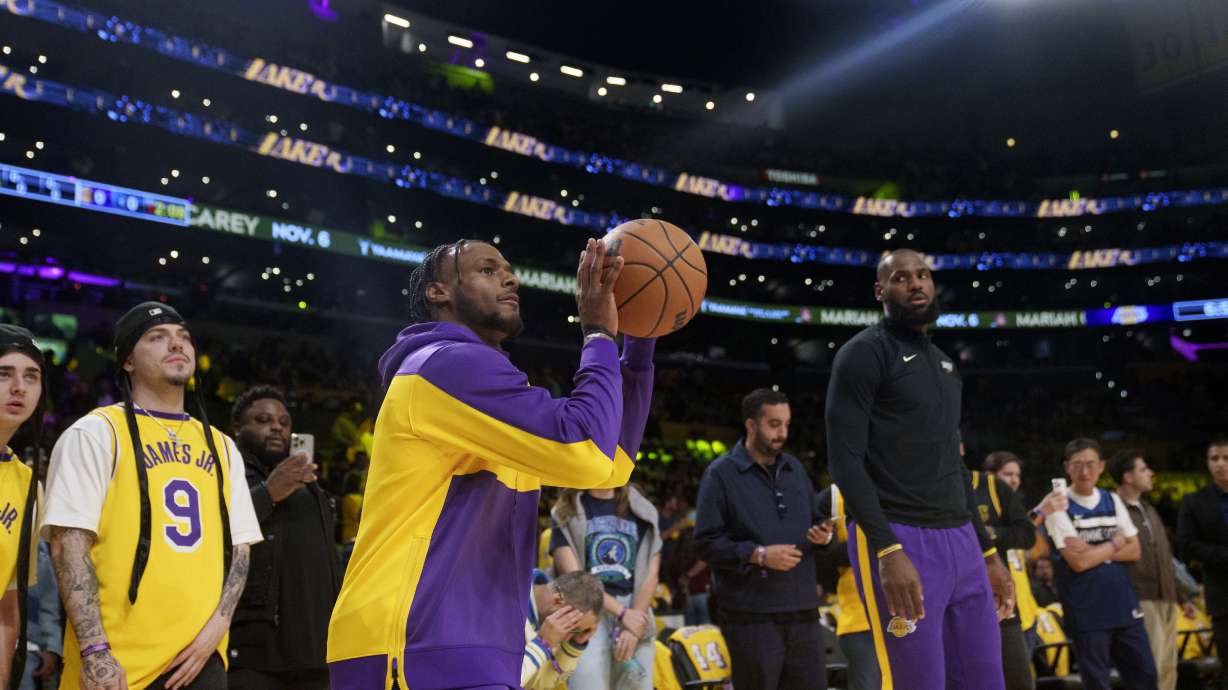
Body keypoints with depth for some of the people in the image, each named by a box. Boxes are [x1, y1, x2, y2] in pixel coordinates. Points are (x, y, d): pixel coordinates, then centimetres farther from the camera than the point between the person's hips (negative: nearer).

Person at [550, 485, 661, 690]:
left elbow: (651, 574, 5)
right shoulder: (566, 512, 6)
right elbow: (573, 576, -5)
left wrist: (634, 630, -8)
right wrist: (622, 612, -13)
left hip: (635, 608, 3)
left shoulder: (642, 511, 12)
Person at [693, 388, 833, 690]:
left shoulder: (795, 469, 17)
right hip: (752, 612, -6)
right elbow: (707, 543, -9)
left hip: (802, 607, 6)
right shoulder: (722, 473, -3)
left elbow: (813, 520, 26)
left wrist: (823, 534, 2)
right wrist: (758, 555, -18)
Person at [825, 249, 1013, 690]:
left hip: (960, 540, 8)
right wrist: (888, 550, -23)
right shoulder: (864, 353, -6)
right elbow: (845, 460, -14)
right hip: (898, 539, -8)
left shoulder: (943, 363, 20)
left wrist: (988, 552, 20)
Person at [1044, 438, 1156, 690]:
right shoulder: (1059, 506, -8)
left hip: (1124, 604, 5)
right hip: (1086, 612, -5)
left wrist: (1093, 551, -9)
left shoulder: (1112, 500, 9)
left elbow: (1134, 550, 5)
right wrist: (1115, 543, -4)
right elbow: (1078, 561, -15)